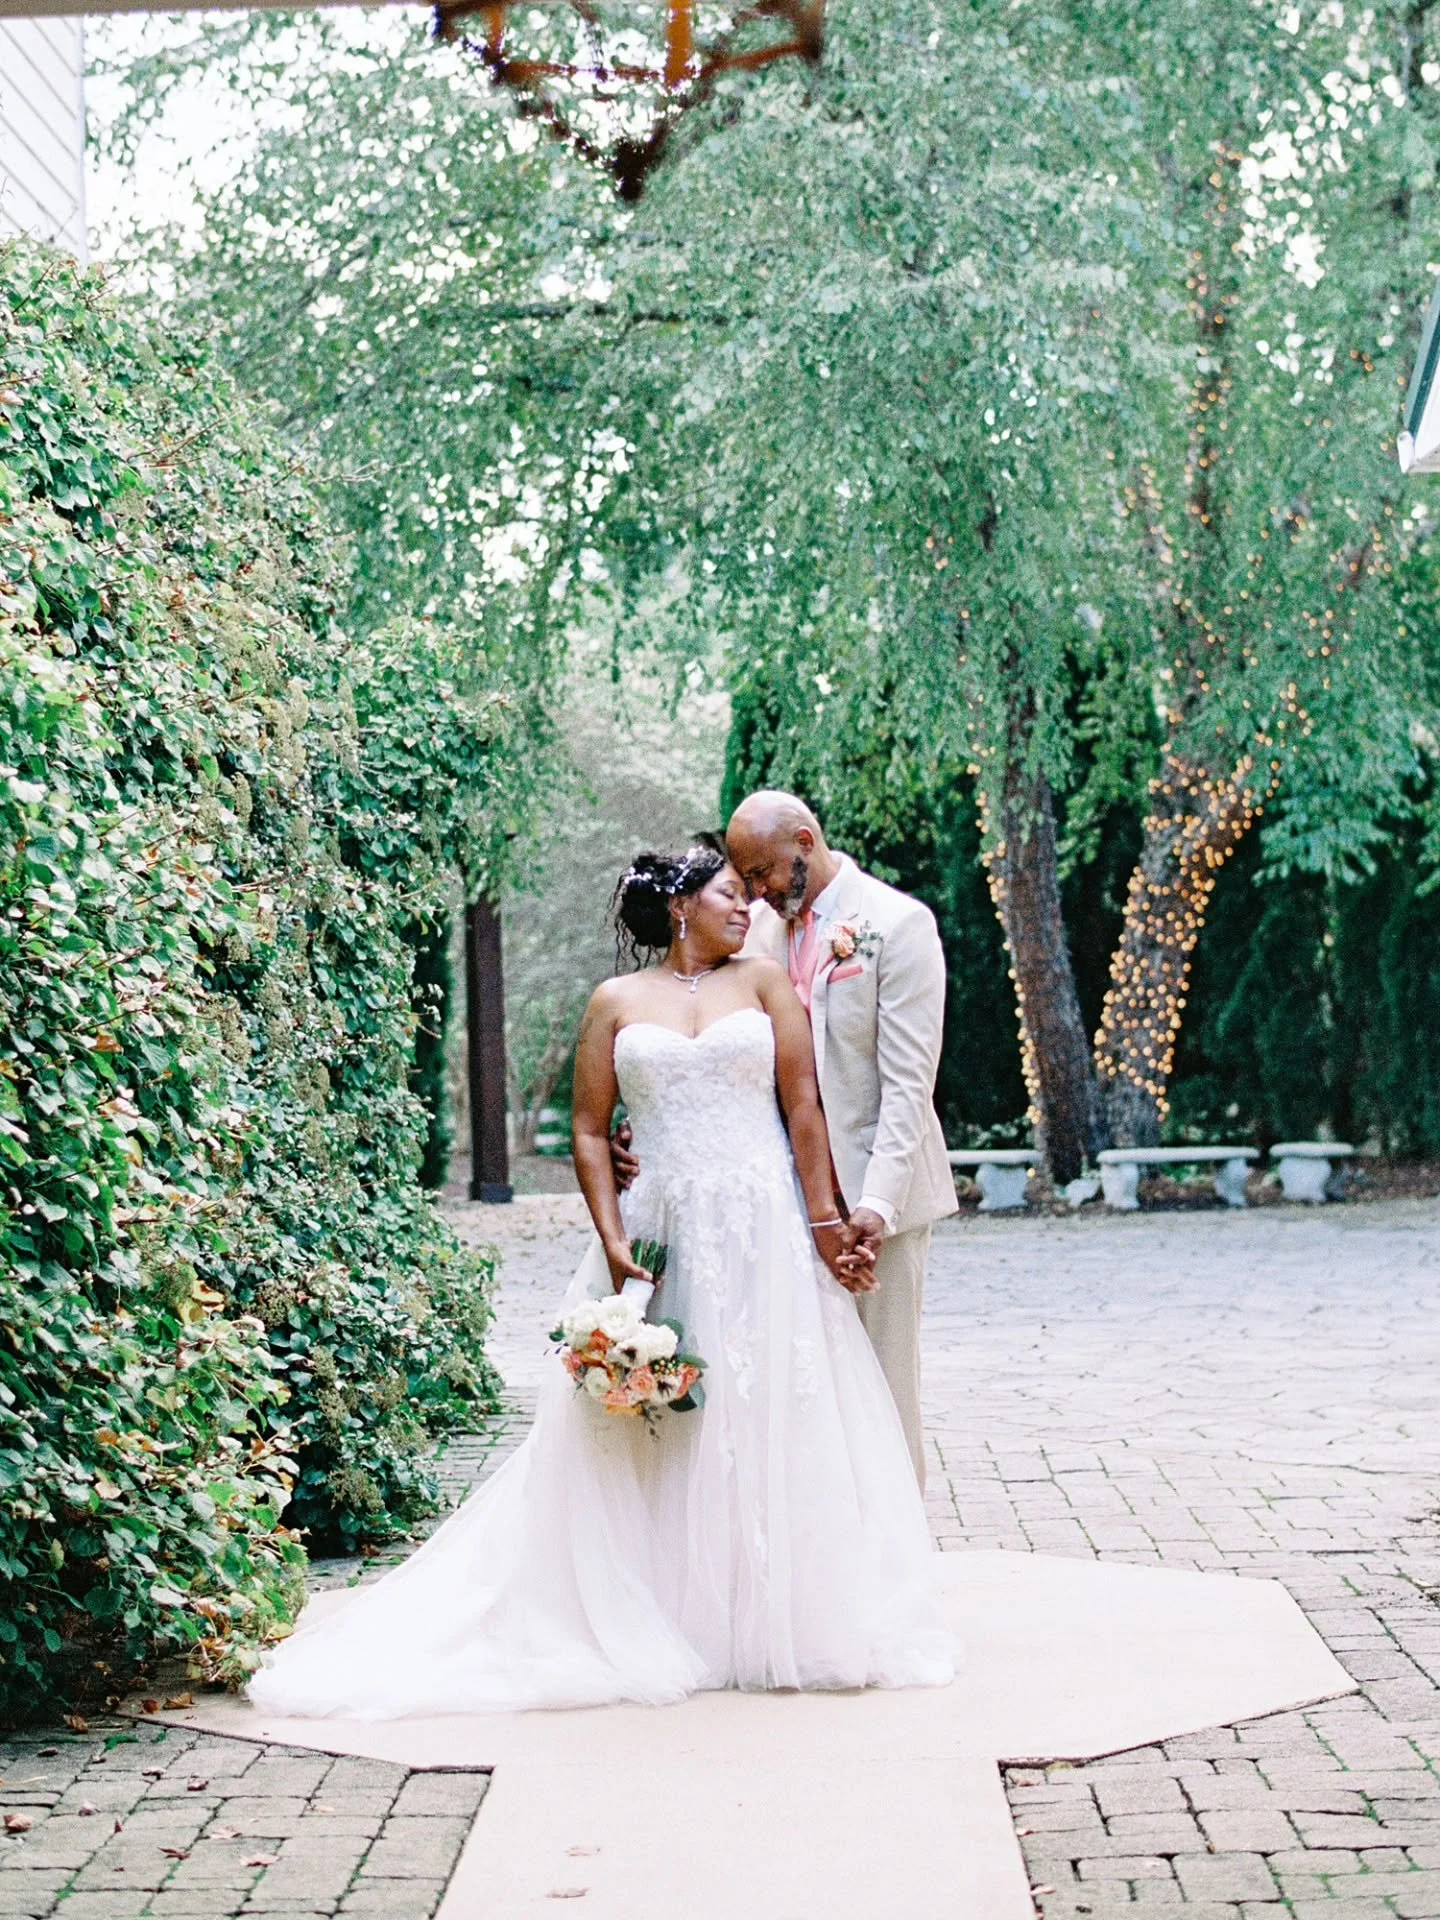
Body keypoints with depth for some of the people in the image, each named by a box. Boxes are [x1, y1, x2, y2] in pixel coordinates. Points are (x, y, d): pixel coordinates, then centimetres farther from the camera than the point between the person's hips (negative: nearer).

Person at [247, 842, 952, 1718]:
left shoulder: (765, 982, 8)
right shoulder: (617, 1002, 8)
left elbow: (804, 1109, 2)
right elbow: (590, 1131, 5)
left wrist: (826, 1225, -6)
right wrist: (613, 1242, -7)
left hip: (766, 1235, 0)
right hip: (660, 1235, 0)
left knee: (774, 1425, 1)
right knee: (651, 1436, 2)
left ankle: (781, 1620, 11)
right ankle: (660, 1621, 12)